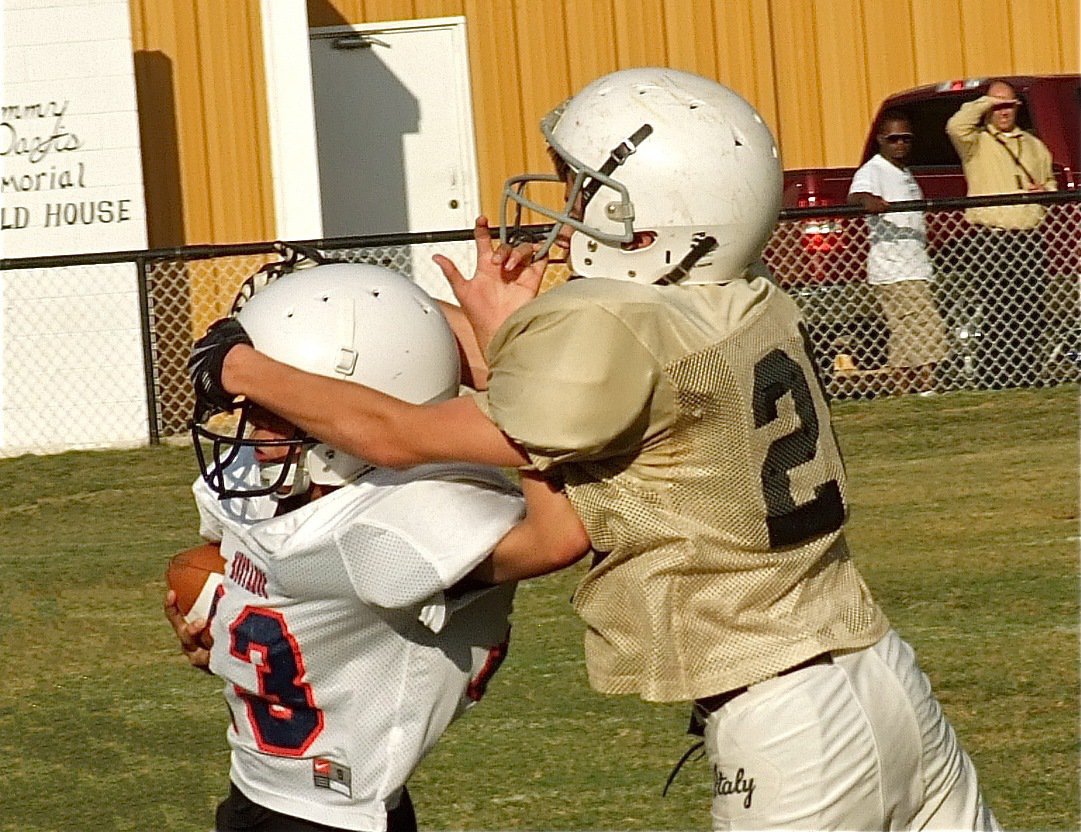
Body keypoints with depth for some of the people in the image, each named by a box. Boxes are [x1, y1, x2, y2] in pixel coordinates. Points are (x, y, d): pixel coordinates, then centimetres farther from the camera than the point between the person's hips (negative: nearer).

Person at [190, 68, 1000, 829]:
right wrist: (512, 339, 17)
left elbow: (406, 437, -4)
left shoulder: (618, 332, -15)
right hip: (887, 681, 8)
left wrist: (244, 370, 7)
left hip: (789, 728, -8)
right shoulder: (760, 311, 6)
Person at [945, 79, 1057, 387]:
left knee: (1032, 314, 1)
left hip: (1029, 236, 5)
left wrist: (1044, 189, 8)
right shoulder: (976, 142, 5)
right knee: (997, 314, -9)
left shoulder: (1034, 145, 23)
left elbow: (1050, 182, 32)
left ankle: (1028, 378, 7)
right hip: (992, 238, -5)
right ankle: (998, 380, -8)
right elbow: (956, 126, -17)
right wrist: (985, 103, -6)